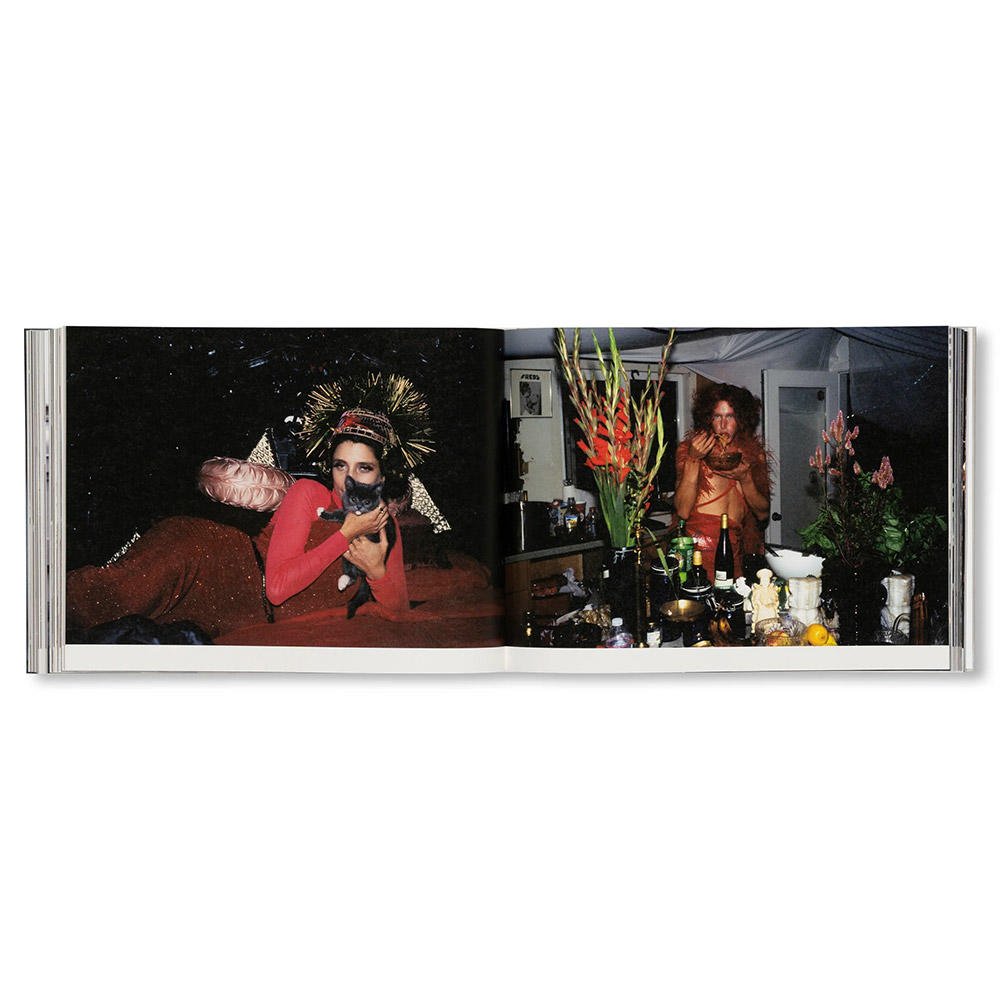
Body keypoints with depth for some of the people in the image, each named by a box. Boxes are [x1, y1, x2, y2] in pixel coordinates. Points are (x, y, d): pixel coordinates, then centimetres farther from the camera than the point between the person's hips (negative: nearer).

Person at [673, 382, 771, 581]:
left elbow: (763, 513, 12)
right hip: (697, 547, -3)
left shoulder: (753, 452, 13)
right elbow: (683, 511, -6)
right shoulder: (688, 449, 3)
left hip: (736, 548, 3)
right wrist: (693, 460, -12)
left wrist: (745, 478, -4)